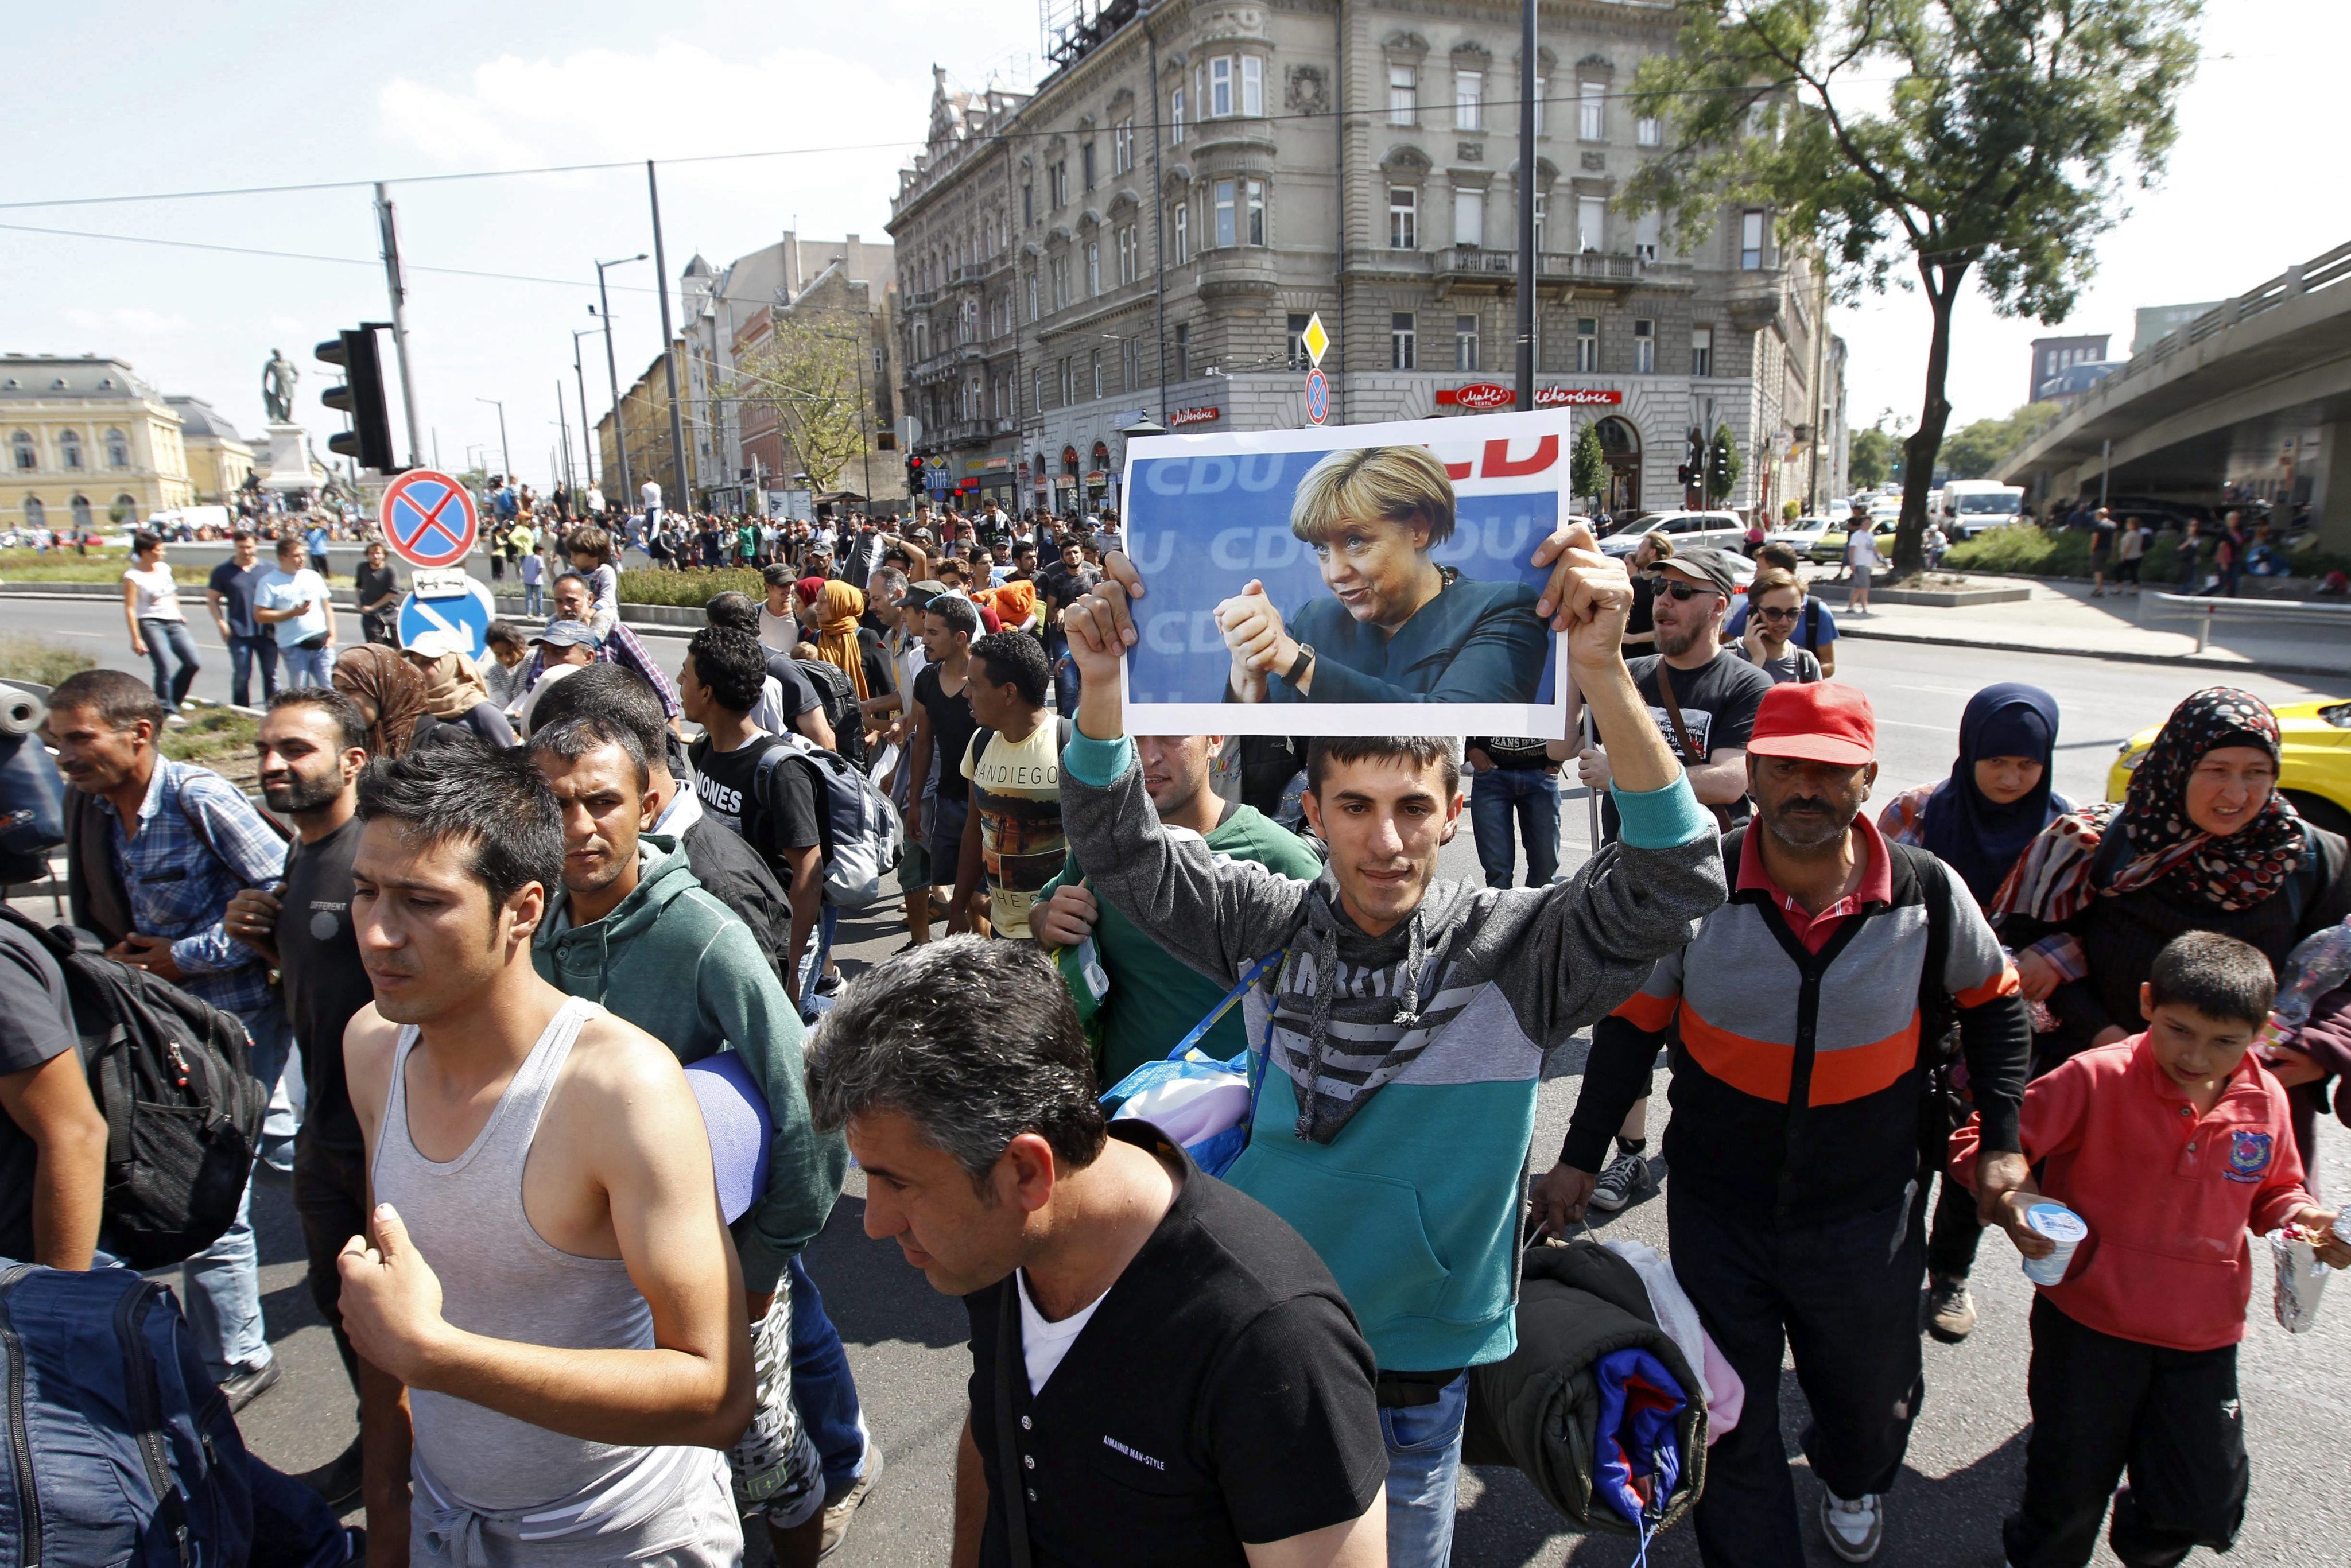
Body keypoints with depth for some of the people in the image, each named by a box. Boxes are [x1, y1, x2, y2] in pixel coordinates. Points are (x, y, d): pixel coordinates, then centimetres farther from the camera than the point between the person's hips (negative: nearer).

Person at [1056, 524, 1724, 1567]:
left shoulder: (1513, 950, -17)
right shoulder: (1270, 927, -9)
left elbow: (1673, 878, -29)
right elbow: (1118, 847, -8)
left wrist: (1602, 673, -43)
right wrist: (1101, 686, -26)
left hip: (1412, 1375, -2)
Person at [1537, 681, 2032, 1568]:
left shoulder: (1928, 894, -13)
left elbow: (1993, 1003, 7)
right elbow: (1634, 1021, -4)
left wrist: (2002, 1141, 4)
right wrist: (1582, 1155, -3)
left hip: (1868, 1212, 2)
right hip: (1719, 1205, -1)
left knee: (1873, 1400, 25)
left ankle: (1849, 1479, 61)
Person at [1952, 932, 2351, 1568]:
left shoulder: (2266, 1101, -2)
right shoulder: (2096, 1079, -17)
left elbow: (2274, 1192, 17)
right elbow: (1982, 1143, -16)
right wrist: (2007, 1199, -34)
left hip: (2203, 1338, 4)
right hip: (2088, 1323, -4)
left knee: (2204, 1505, 11)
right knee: (2071, 1486, 11)